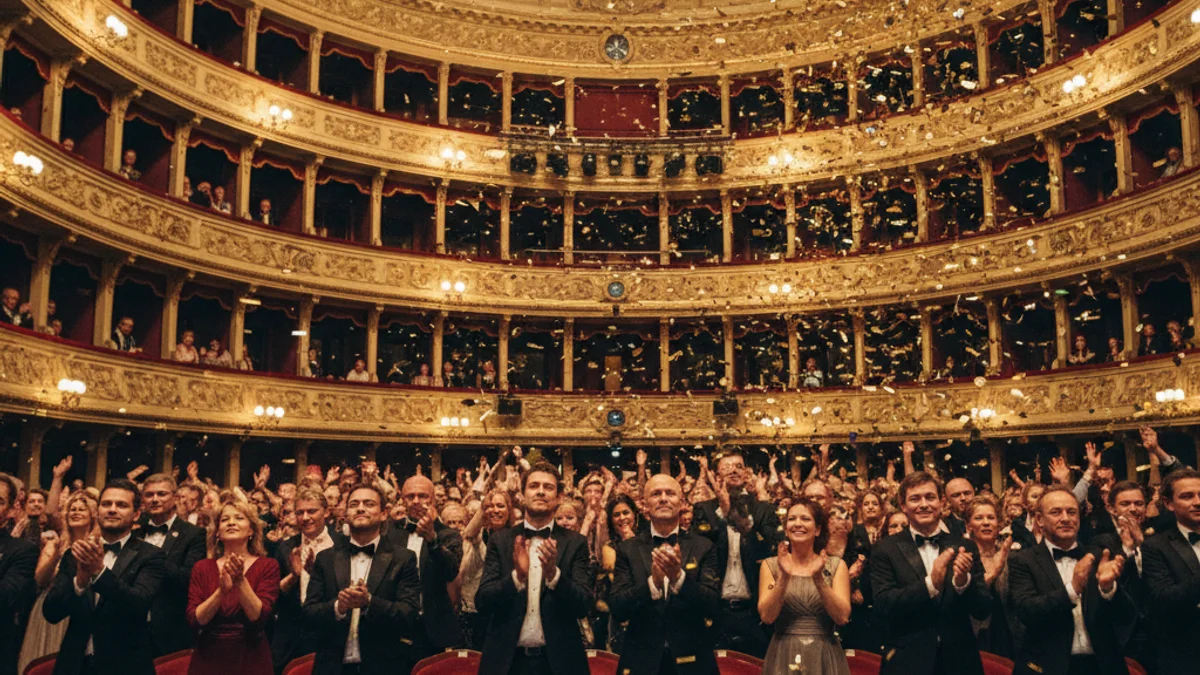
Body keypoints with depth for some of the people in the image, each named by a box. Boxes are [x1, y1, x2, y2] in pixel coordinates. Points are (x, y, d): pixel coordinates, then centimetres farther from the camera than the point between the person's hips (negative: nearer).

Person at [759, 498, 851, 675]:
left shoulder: (836, 566, 1)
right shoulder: (770, 565, 0)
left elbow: (842, 617, -9)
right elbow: (766, 616, -9)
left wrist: (818, 578, -20)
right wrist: (784, 577, -20)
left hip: (825, 656, 0)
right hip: (784, 656, 0)